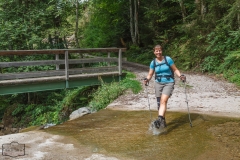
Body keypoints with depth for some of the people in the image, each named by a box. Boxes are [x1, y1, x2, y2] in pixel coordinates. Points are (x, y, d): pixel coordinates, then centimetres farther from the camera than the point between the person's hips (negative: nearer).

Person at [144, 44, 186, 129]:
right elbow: (150, 74, 7)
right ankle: (163, 122, 18)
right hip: (158, 83, 4)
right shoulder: (153, 62, 5)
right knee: (159, 103, 4)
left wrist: (180, 76, -15)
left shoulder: (168, 59, -3)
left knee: (163, 101, -22)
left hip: (168, 83, -3)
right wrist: (147, 79, -13)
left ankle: (160, 119, -33)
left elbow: (175, 69, 1)